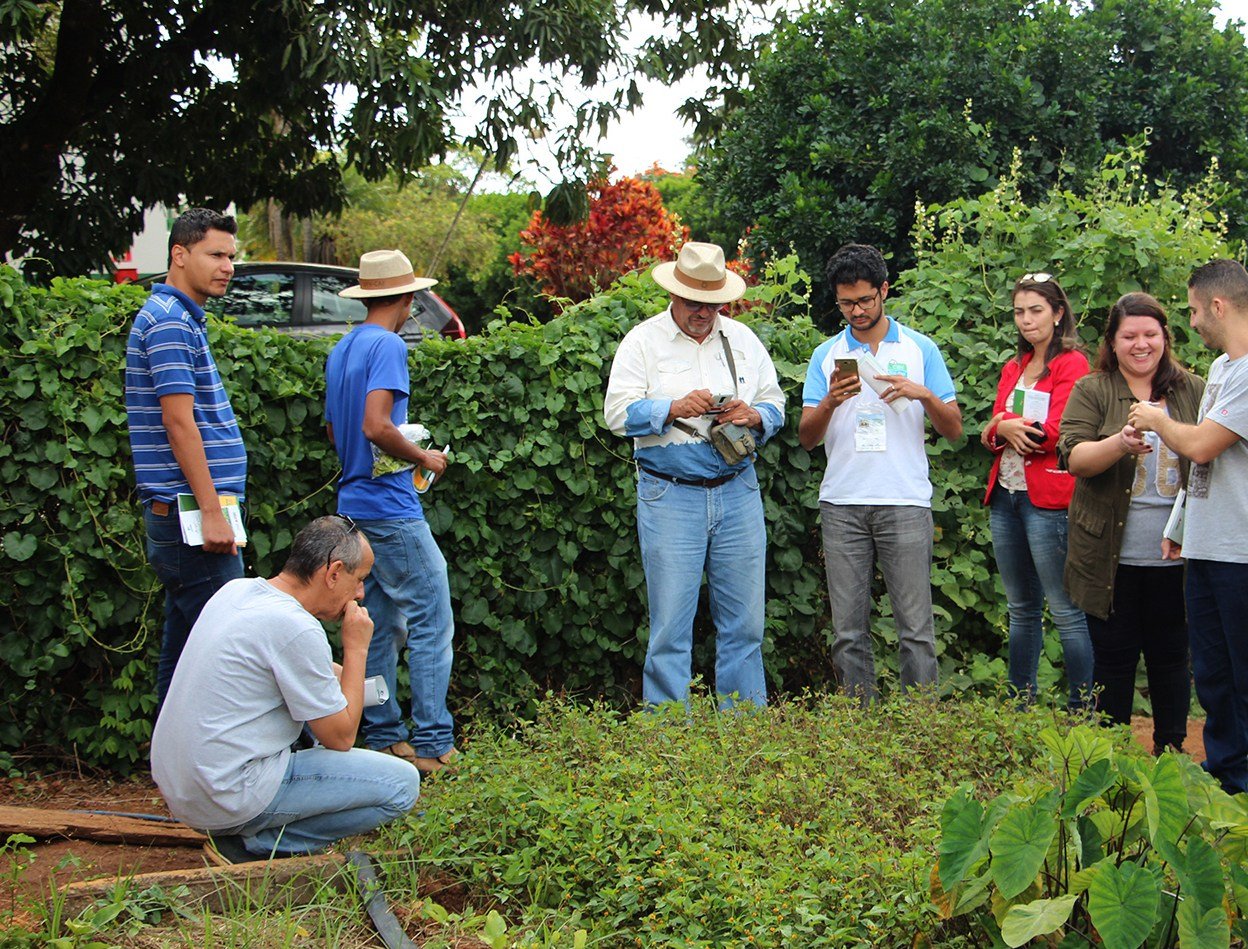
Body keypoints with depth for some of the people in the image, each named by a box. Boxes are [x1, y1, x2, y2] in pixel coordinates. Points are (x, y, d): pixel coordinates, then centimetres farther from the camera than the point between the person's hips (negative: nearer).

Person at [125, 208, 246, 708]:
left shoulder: (182, 319, 19)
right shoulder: (169, 321, -13)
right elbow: (178, 422, -19)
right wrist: (211, 512, -21)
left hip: (183, 517, 10)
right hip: (192, 513, -10)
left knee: (184, 648, 13)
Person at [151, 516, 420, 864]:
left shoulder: (235, 589, 7)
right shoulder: (297, 630, -19)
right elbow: (341, 737, -10)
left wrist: (337, 674, 15)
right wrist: (356, 649, -2)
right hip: (229, 800, -9)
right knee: (401, 785, -7)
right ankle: (255, 844, -4)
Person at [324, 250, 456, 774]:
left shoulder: (341, 350, 15)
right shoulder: (388, 346, -13)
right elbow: (377, 426, -24)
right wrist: (423, 457, -10)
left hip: (355, 504, 9)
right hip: (392, 508, -9)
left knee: (380, 627, 12)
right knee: (431, 622, -4)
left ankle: (383, 738, 16)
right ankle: (432, 745, -5)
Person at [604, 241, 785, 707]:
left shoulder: (742, 339, 13)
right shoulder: (643, 341, 3)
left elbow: (775, 406, 15)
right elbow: (618, 413, -5)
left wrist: (752, 416, -7)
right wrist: (674, 408, -18)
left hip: (738, 492, 3)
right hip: (670, 497, -3)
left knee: (744, 623, 5)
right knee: (670, 626, -3)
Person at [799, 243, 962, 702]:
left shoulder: (920, 349, 8)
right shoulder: (827, 355, 12)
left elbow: (953, 429, 7)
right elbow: (807, 437, 6)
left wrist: (923, 394, -12)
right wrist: (830, 401, -13)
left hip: (905, 504, -2)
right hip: (842, 504, 2)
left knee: (916, 628, -3)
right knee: (849, 631, 3)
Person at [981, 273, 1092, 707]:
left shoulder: (1071, 364, -4)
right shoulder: (1013, 369, 19)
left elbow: (1056, 433, -13)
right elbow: (991, 434, 10)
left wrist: (1006, 426, -2)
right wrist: (1004, 431, -11)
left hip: (1047, 497, -7)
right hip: (1005, 495, 8)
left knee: (1066, 612, -7)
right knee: (1021, 610, 12)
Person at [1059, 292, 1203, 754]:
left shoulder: (1193, 391, 9)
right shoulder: (1091, 391, 3)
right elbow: (1074, 456, -10)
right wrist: (1120, 443, -28)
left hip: (1173, 556, 2)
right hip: (1112, 557, -1)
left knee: (1171, 657, 8)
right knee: (1114, 657, 4)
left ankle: (1171, 751, 20)